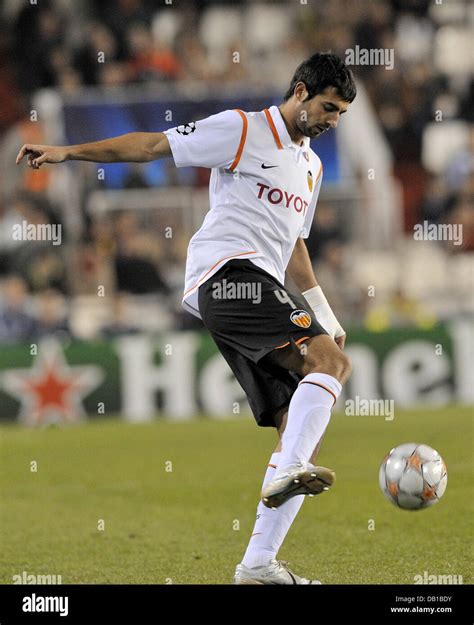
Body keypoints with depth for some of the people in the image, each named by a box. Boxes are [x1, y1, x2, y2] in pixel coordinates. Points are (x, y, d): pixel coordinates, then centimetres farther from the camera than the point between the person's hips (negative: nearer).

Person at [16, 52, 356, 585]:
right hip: (230, 271, -9)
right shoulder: (243, 130, 2)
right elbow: (153, 145, 0)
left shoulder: (310, 166, 26)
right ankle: (287, 473, -41)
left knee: (299, 427, -1)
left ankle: (258, 565, -2)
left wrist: (325, 316, 31)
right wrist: (69, 152, -7)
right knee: (330, 361, -28)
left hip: (263, 290, 9)